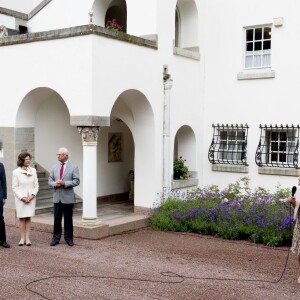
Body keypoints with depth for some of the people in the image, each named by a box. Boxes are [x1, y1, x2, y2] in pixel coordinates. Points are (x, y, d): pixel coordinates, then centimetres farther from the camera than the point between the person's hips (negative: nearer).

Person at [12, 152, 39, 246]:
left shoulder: (33, 170, 2)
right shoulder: (16, 172, -5)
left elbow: (36, 185, 5)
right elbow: (14, 187, -3)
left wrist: (32, 195, -8)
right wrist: (22, 197, -10)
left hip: (31, 198, 2)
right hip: (20, 199, -2)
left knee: (28, 217, 3)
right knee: (22, 218, 3)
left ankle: (27, 238, 6)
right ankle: (22, 238, 9)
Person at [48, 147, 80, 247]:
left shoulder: (73, 167, -2)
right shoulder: (54, 167, 10)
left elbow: (76, 181, -9)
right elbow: (50, 181, 10)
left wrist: (64, 183, -19)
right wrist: (55, 184, -12)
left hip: (68, 197, -3)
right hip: (57, 197, 3)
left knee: (68, 219, 5)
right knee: (56, 219, 7)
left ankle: (68, 238, 15)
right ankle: (56, 238, 15)